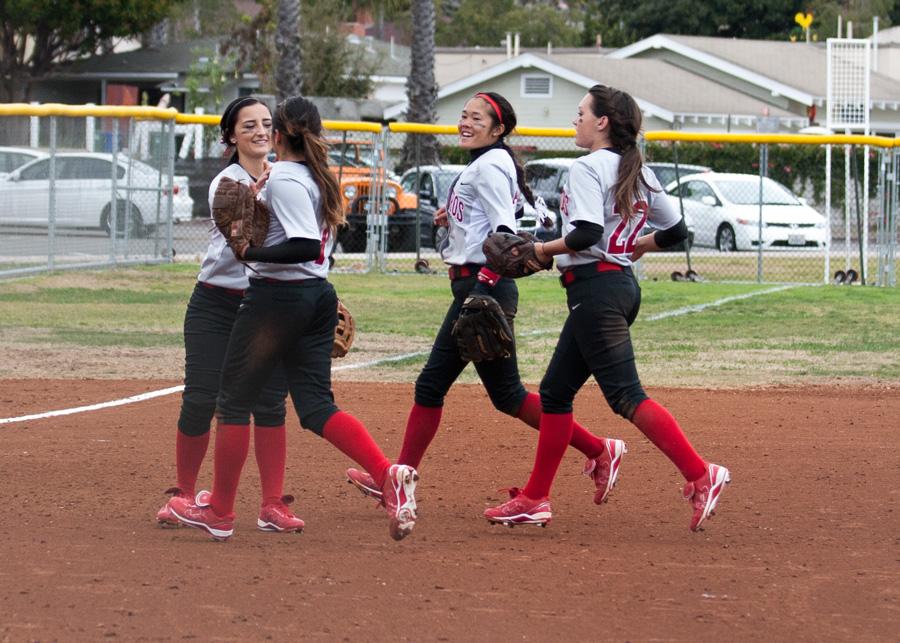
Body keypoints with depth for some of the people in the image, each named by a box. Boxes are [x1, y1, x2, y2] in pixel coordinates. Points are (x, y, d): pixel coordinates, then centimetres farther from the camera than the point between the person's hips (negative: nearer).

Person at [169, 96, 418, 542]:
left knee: (234, 400, 5)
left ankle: (219, 511, 11)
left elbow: (306, 246, -25)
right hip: (319, 294, 9)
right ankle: (388, 475, -16)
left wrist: (251, 253, -20)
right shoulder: (320, 179, 12)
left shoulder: (283, 178, -15)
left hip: (278, 296, -9)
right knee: (316, 405, 5)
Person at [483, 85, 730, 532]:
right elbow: (675, 231, 18)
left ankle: (700, 475, -24)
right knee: (555, 391, 14)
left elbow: (586, 234, -23)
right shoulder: (639, 173, 15)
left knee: (625, 394, -14)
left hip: (596, 288, -10)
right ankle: (535, 499, 16)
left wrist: (541, 250, -10)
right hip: (624, 284, 10)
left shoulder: (588, 168, -11)